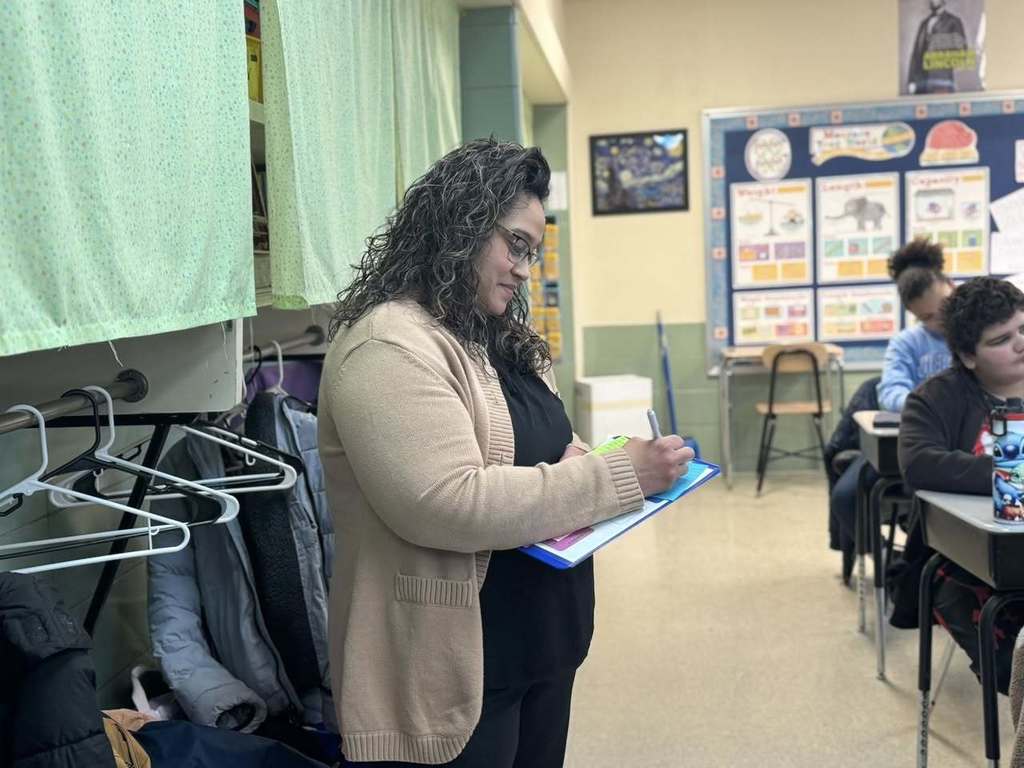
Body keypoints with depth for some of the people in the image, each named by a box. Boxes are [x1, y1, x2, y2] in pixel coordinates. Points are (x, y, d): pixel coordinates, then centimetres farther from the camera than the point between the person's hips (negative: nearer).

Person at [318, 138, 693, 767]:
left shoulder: (499, 340, 13)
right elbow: (450, 507, -28)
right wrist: (616, 477, -23)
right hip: (452, 670, -9)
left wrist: (596, 462, -1)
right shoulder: (389, 344, -19)